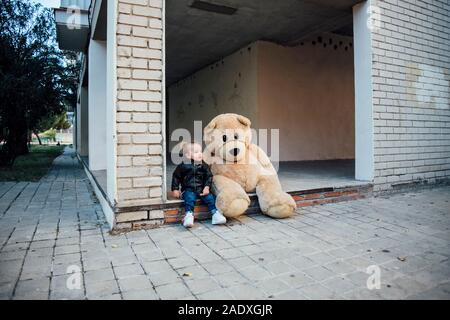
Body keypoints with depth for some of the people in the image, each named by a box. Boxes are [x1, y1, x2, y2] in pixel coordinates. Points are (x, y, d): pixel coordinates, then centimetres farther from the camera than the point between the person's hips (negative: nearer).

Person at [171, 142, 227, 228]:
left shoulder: (204, 166, 4)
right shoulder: (183, 166, -1)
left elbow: (209, 176, 7)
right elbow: (176, 177, 8)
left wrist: (207, 187, -7)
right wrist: (175, 189, 3)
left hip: (201, 189, 2)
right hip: (188, 190, -2)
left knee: (210, 197, -18)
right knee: (189, 198, -31)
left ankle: (216, 213, -15)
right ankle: (189, 215, -35)